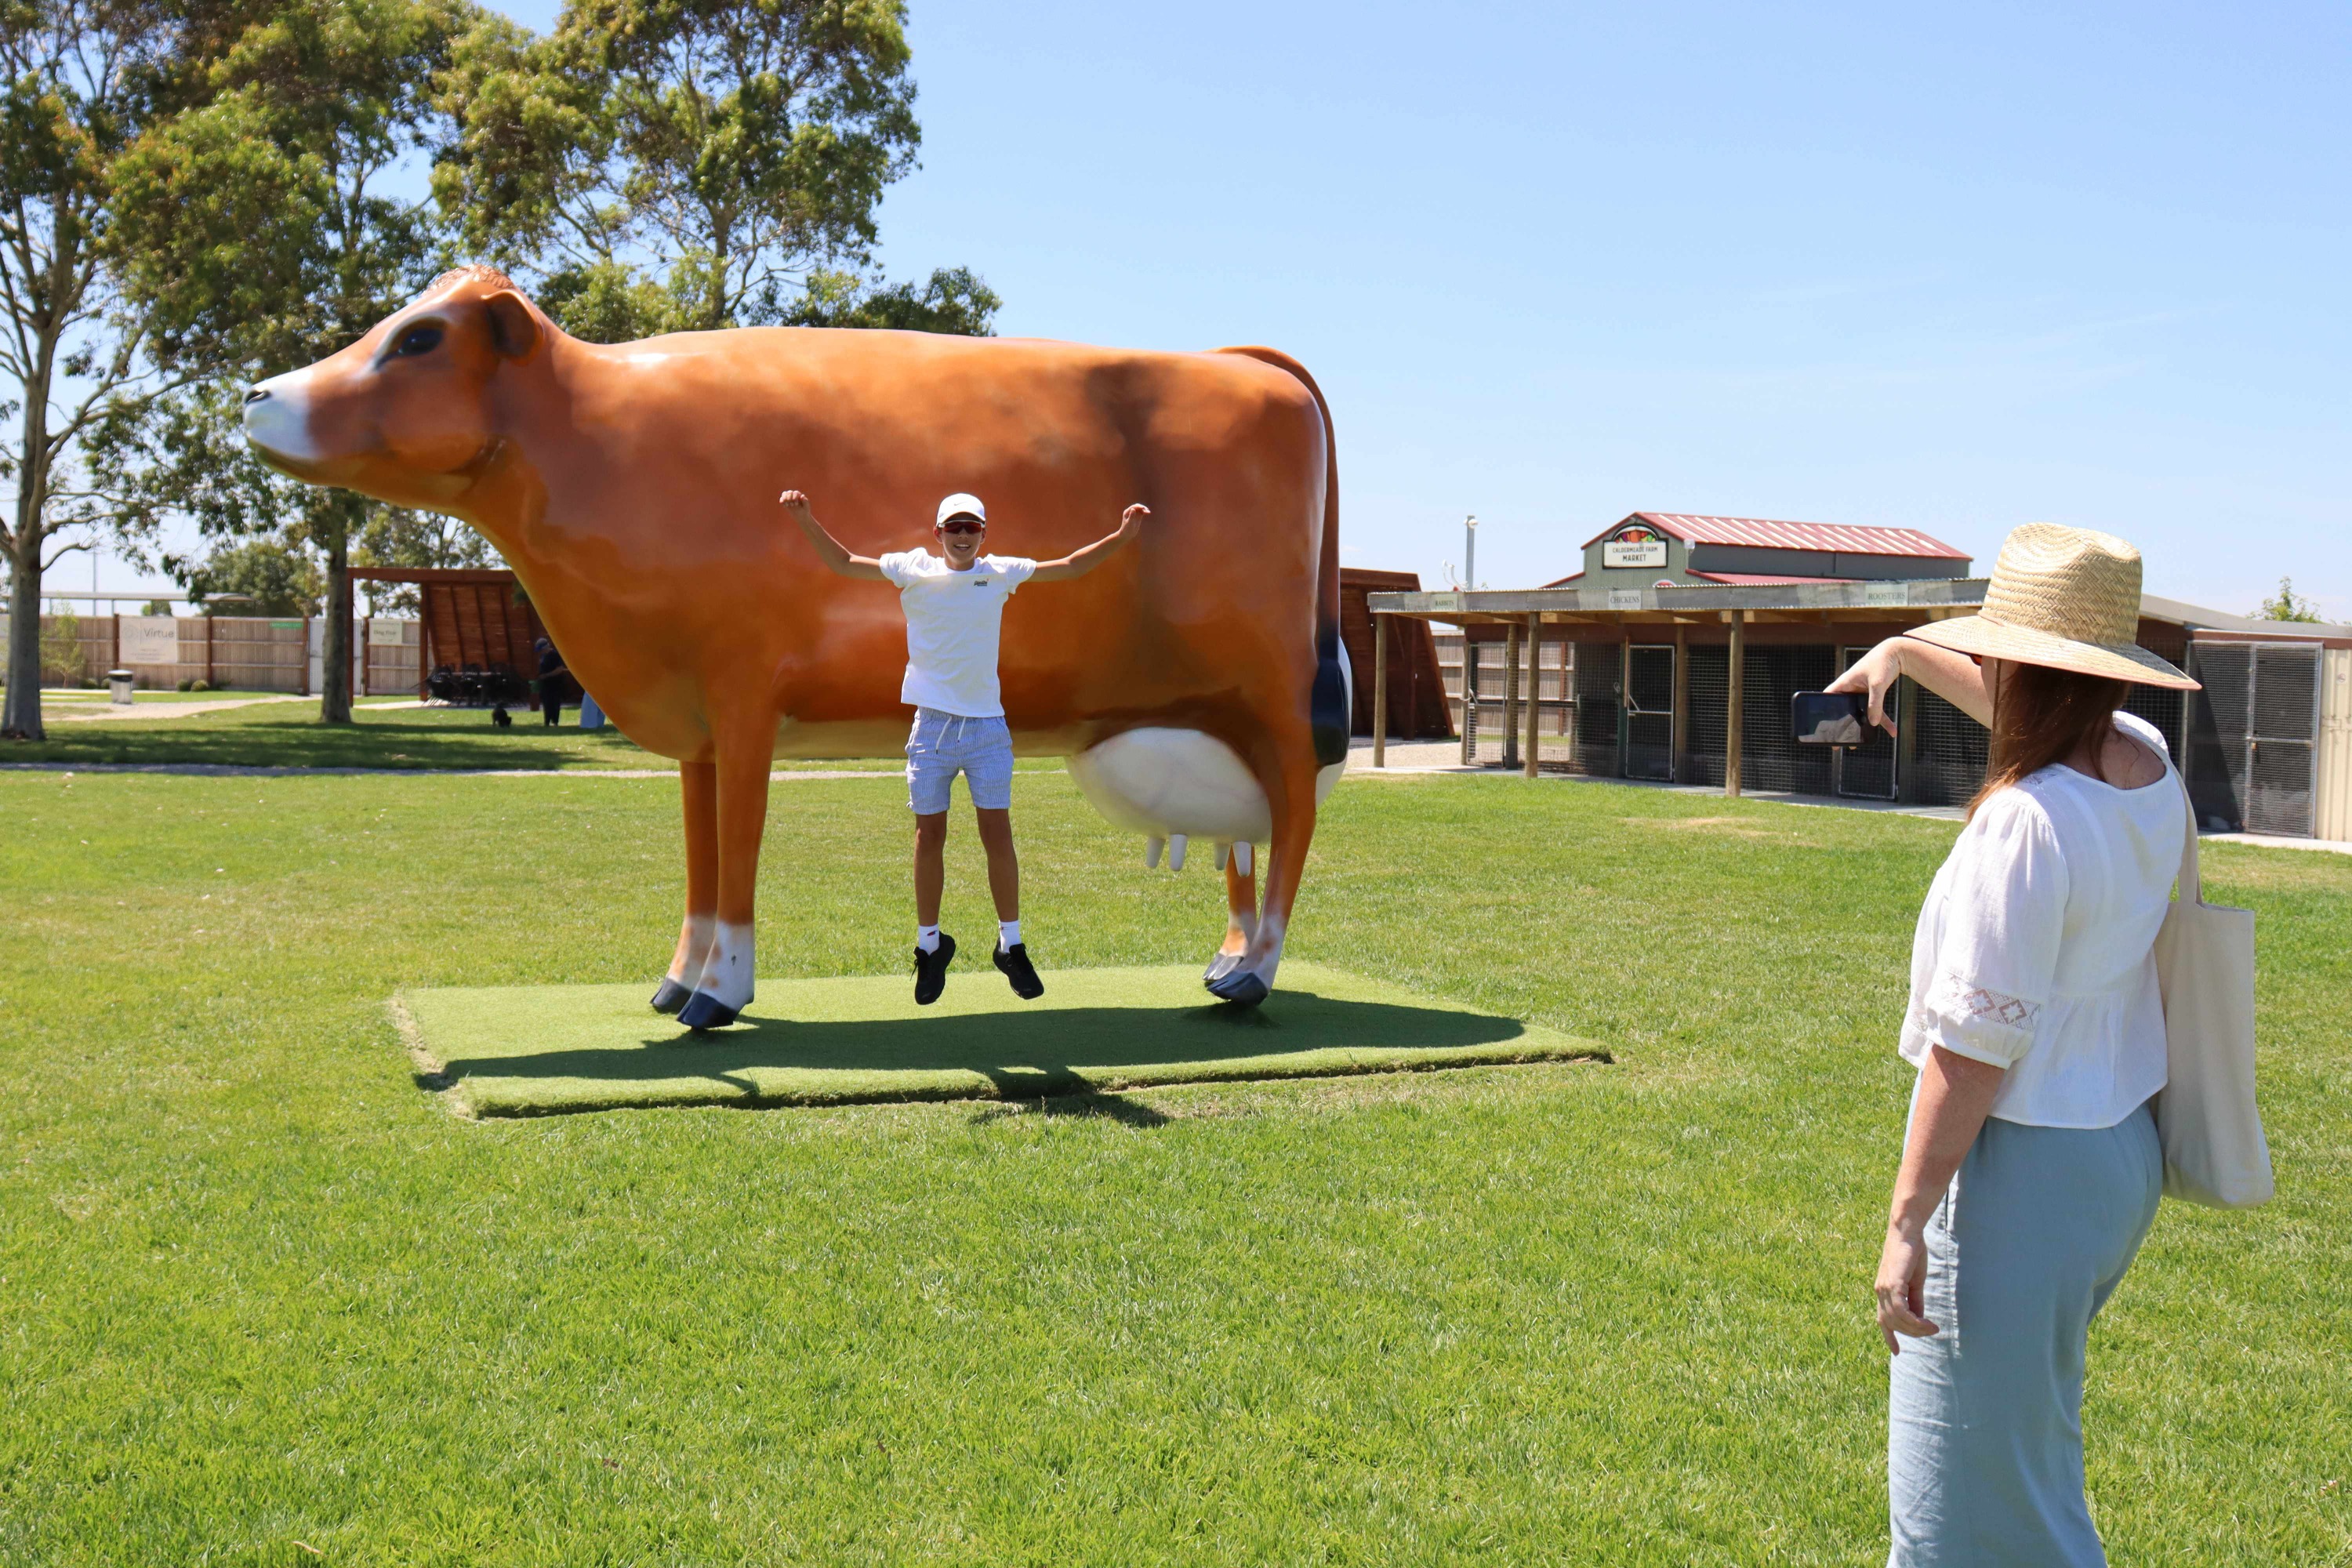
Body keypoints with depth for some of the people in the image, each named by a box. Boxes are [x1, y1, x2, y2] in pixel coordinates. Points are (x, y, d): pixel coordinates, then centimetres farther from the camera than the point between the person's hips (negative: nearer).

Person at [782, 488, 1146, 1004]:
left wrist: (1123, 535, -2)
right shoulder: (913, 569, 1)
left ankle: (1011, 946, 11)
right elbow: (844, 563, 5)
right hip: (932, 724, 0)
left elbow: (1072, 565, 9)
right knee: (929, 837, 4)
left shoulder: (1001, 573, 3)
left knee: (998, 834, 0)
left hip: (987, 724, 1)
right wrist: (807, 521, -8)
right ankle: (930, 944, 17)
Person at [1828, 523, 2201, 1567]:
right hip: (2124, 1156, 10)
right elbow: (2043, 712, 26)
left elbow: (1976, 1049, -23)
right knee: (2023, 1430, 25)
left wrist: (1907, 1222, -18)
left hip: (2021, 1167, -10)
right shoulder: (2147, 764, 1)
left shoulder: (2028, 822, -24)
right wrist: (1904, 653, 35)